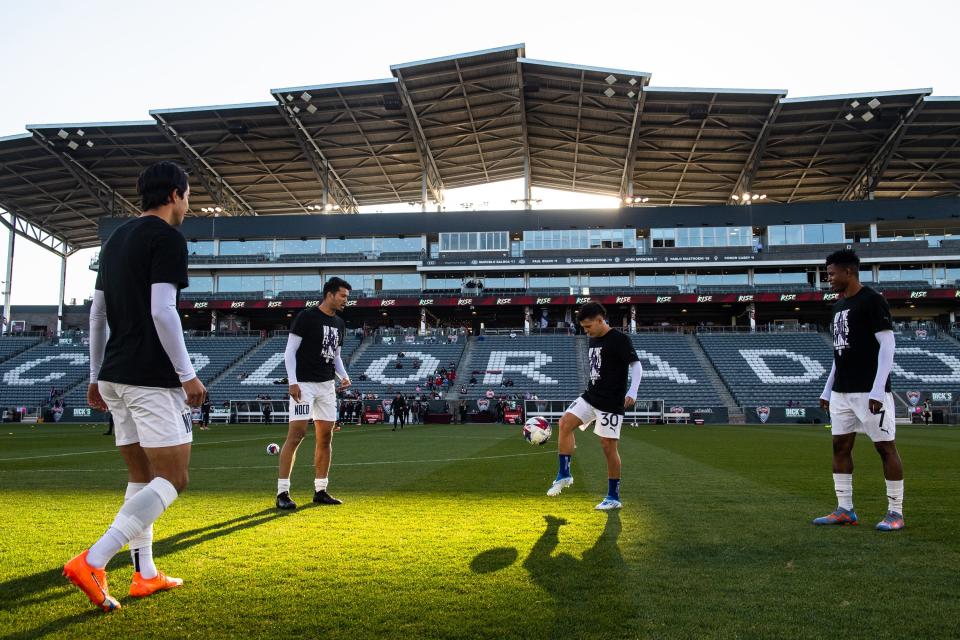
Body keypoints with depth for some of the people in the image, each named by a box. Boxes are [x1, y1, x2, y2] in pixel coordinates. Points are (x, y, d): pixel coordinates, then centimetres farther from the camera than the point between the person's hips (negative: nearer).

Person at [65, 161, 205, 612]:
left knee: (141, 478, 15)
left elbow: (96, 314, 17)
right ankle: (91, 564, -14)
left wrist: (96, 377, 21)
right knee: (172, 480, -4)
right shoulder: (168, 238, -8)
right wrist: (188, 375, -14)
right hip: (152, 378, -9)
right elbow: (162, 311, -19)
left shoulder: (116, 240, 17)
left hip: (114, 376, 9)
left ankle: (145, 575, 20)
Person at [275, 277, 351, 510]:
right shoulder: (306, 317, -8)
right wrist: (293, 382, -17)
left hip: (327, 385, 7)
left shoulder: (339, 323, 14)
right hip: (304, 384, -7)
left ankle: (320, 490, 16)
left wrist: (343, 376, 4)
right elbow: (289, 351, -9)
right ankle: (282, 492, -6)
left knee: (326, 437, 7)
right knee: (297, 434, -12)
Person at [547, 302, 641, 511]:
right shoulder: (593, 339, 12)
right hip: (590, 397, 7)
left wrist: (632, 391, -31)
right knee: (565, 423, -11)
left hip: (611, 403, -7)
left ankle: (614, 497, 10)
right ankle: (564, 475, -1)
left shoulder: (619, 340, -12)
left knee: (608, 446, -3)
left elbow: (636, 365, -17)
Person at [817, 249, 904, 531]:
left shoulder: (872, 301, -8)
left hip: (870, 391, -8)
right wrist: (828, 389, 18)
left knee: (885, 446, -1)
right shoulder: (839, 306, 16)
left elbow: (887, 344, -13)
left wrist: (877, 390, -19)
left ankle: (895, 512, 7)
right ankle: (845, 510, 12)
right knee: (840, 445, 6)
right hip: (841, 392, 8)